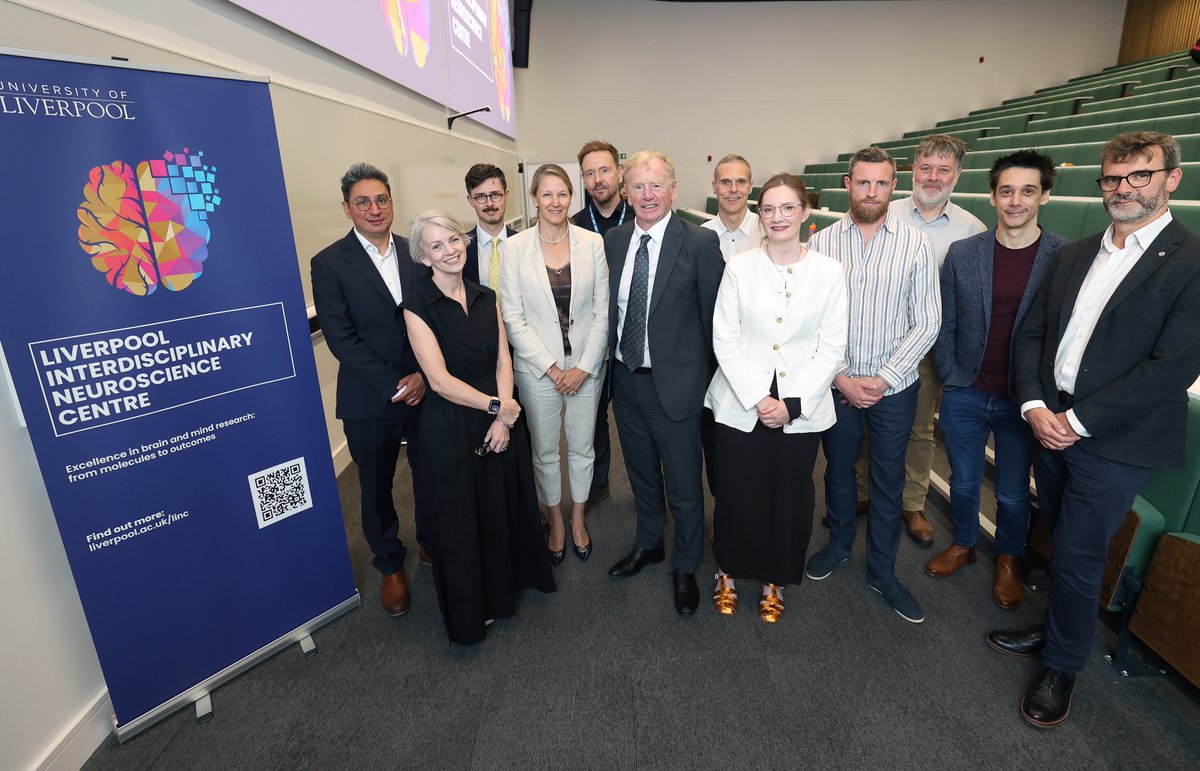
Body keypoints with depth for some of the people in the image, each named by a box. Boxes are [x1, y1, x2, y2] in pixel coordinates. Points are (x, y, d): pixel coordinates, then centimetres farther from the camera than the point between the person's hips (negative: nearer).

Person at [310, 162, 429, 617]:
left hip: (426, 388, 3)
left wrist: (424, 375, -12)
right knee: (376, 488, 14)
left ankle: (432, 542, 44)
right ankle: (390, 565, 37)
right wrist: (393, 384, -16)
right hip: (369, 400, -2)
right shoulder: (329, 263, -7)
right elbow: (340, 337, -12)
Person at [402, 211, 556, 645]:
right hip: (452, 426, -4)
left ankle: (503, 586, 45)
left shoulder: (485, 297, 4)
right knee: (460, 518, 11)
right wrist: (496, 406, -14)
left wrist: (503, 418, -9)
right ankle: (471, 611, 35)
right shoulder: (418, 307, -12)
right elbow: (440, 380, -17)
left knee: (505, 506, 17)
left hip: (501, 419, 5)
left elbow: (503, 361, 2)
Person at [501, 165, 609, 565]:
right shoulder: (516, 247, -5)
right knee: (545, 451, 13)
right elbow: (512, 317, -7)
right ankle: (555, 522, 36)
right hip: (537, 367, 0)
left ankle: (578, 518, 37)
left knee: (582, 447, 14)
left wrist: (584, 366, -9)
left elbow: (603, 311, -2)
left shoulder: (593, 243, -3)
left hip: (586, 364, 1)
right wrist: (551, 368, -11)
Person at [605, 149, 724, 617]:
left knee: (683, 486, 10)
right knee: (641, 474, 23)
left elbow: (713, 316, -8)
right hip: (626, 380, 5)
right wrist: (613, 355, 7)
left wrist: (711, 377, -3)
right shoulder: (614, 240, 3)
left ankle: (685, 568, 34)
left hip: (674, 383, -5)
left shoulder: (700, 243, -12)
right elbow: (611, 306, 9)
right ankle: (648, 544, 48)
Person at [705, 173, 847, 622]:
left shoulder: (828, 272, 0)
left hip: (802, 409, 1)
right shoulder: (739, 267, -1)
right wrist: (757, 398, -13)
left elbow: (832, 348, -1)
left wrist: (792, 404, -11)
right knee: (736, 494, 7)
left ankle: (775, 580, 35)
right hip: (741, 404, 0)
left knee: (790, 497, 11)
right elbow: (724, 339, -4)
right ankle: (728, 573, 33)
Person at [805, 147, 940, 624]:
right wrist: (841, 378, -11)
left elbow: (927, 323, -6)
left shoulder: (915, 244, -5)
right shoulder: (822, 243, -4)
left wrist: (883, 379, -13)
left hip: (894, 387, 0)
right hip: (837, 383, 1)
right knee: (838, 470, 18)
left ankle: (882, 571, 31)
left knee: (888, 482, 12)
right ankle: (839, 543, 42)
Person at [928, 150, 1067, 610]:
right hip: (964, 395, 1)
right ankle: (963, 544, 41)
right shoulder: (961, 253, -2)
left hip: (1023, 400, -1)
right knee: (963, 481, 17)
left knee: (1013, 492, 14)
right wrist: (950, 378, -3)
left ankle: (1009, 559, 40)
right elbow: (944, 325, 2)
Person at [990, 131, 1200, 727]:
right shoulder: (1073, 256, 8)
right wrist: (1034, 405, -7)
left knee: (1076, 559, 5)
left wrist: (1079, 421, -16)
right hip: (1051, 425, 5)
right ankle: (1055, 632, 40)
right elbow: (1031, 334, 7)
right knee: (1062, 543, 19)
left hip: (1114, 442, -5)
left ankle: (1061, 667, 27)